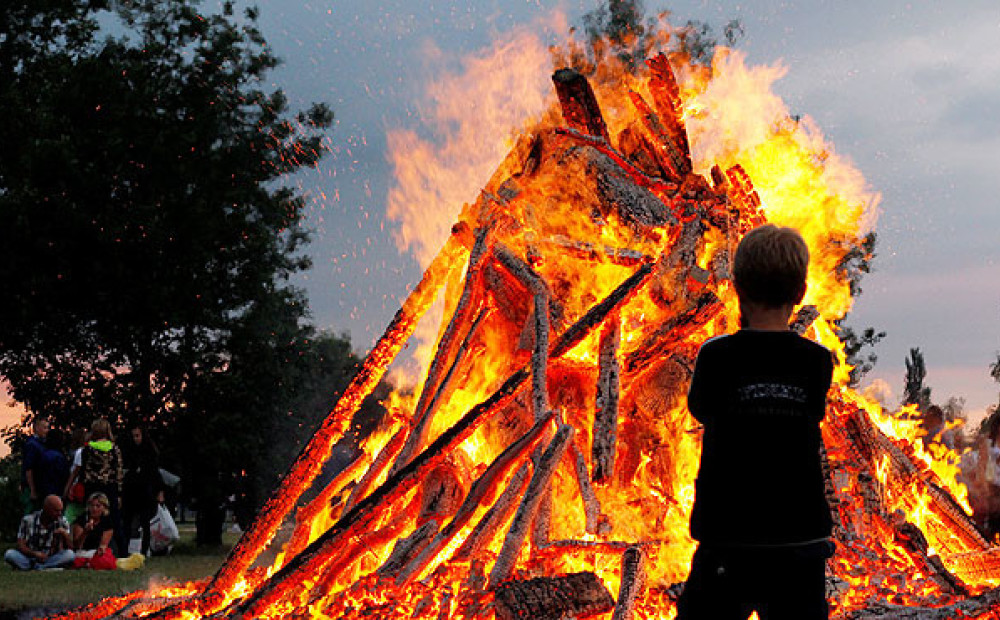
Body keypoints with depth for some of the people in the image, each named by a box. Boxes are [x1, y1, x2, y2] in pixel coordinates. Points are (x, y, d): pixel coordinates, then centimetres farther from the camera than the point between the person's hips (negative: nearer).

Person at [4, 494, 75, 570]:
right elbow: (20, 546, -11)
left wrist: (65, 535, -26)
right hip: (29, 557, -1)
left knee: (70, 554, -28)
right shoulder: (28, 520, -8)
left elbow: (69, 548, -5)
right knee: (9, 554, -29)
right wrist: (35, 554, -30)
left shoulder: (62, 521, -3)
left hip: (49, 560, 1)